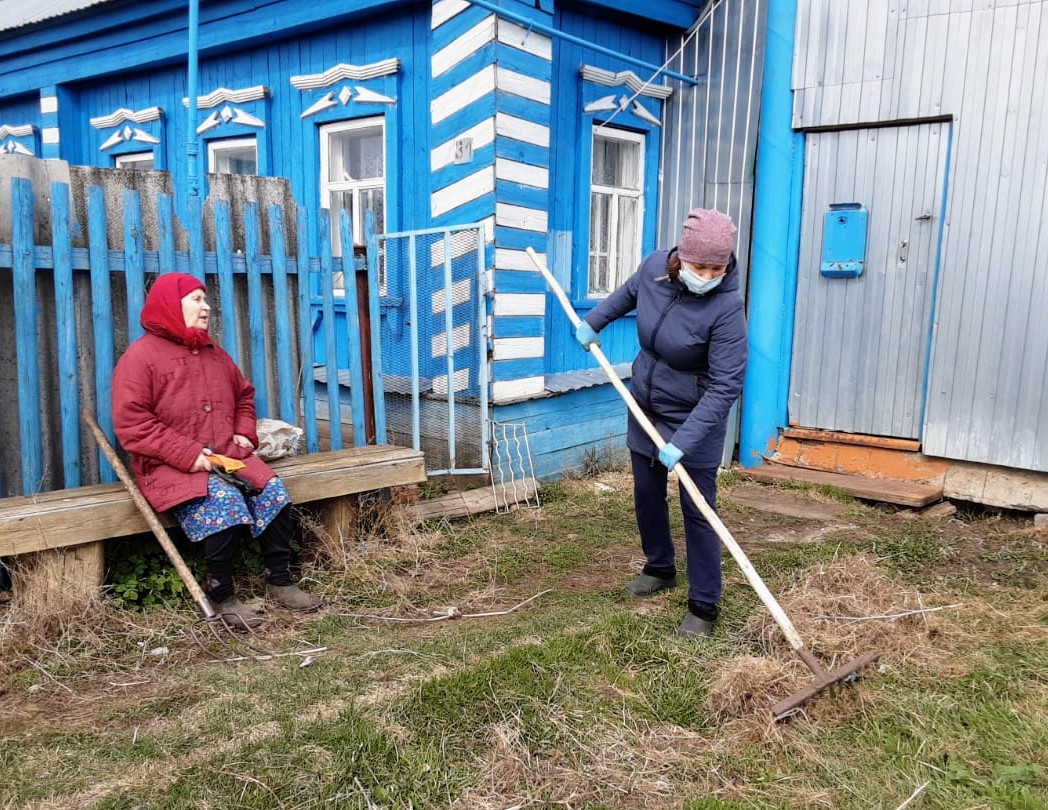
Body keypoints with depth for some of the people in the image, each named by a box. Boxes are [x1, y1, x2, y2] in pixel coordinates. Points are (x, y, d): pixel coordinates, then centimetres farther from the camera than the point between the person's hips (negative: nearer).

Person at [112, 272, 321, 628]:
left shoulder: (213, 353, 16)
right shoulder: (141, 356, -6)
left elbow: (244, 395, 29)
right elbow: (130, 423, -13)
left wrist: (245, 431, 8)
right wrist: (186, 454, -20)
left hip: (227, 457, 6)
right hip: (171, 467, -6)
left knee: (273, 492, -17)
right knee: (225, 503, -32)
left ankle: (279, 581, -3)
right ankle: (221, 594, -13)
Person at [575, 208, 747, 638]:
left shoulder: (727, 307, -28)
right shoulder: (654, 267, -12)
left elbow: (724, 387, -29)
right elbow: (628, 293, 14)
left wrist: (683, 442, -34)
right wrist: (592, 321, 17)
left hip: (696, 419, -6)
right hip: (646, 407, 6)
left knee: (697, 510, -2)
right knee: (646, 494, 18)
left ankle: (704, 606, 12)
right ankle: (660, 569, 40)